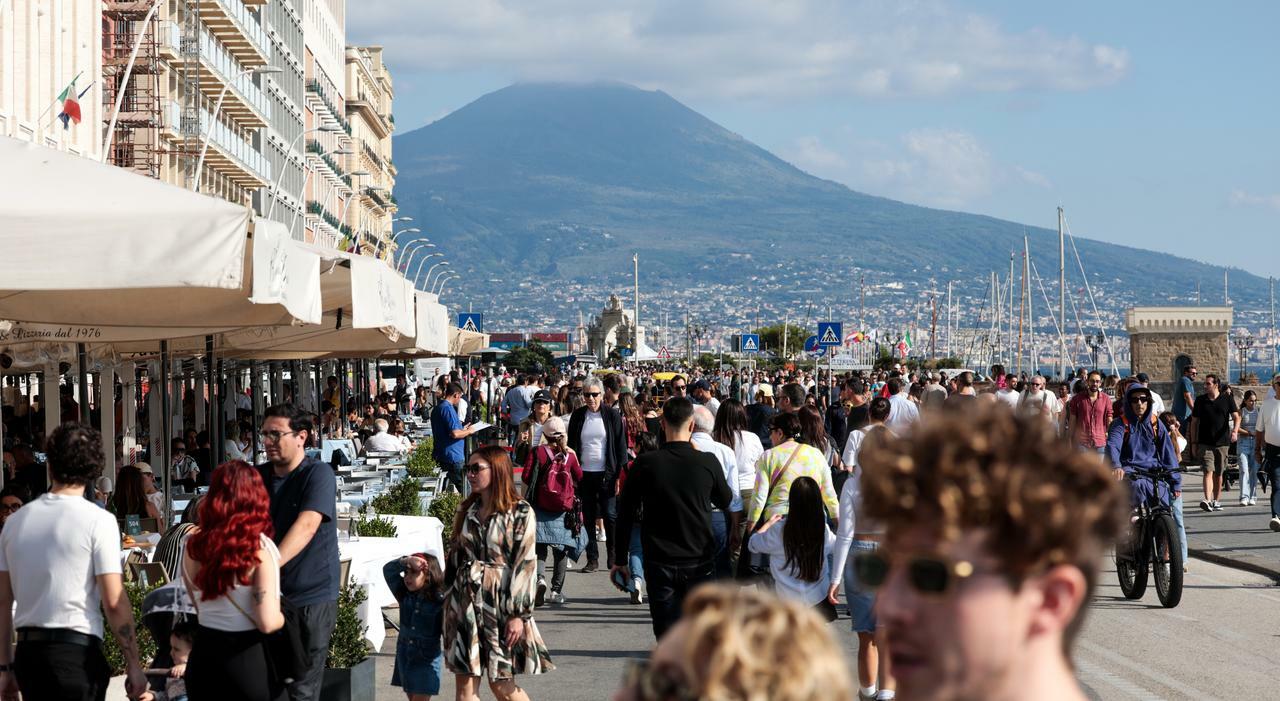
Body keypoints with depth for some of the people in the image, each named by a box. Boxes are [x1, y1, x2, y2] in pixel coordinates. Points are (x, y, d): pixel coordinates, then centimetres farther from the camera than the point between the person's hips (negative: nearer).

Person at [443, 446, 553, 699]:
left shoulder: (520, 513, -7)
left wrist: (519, 614, -14)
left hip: (500, 602, -5)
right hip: (464, 601, 5)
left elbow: (525, 564, -10)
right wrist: (447, 598, 9)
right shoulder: (466, 510, 9)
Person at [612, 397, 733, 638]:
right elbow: (726, 501, 11)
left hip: (660, 564, 0)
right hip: (700, 563, 0)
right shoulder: (708, 462, -7)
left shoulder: (645, 464, -7)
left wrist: (620, 559, 8)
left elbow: (625, 514, -2)